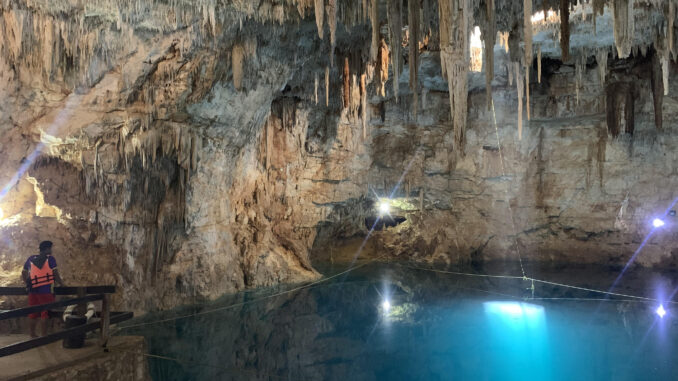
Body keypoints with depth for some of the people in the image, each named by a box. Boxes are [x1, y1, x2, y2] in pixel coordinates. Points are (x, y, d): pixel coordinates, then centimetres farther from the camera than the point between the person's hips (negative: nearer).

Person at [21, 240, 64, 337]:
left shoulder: (30, 259, 11)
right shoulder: (50, 259, -4)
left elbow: (23, 274, 16)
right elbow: (56, 275, -8)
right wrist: (62, 285, 3)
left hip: (32, 290, 5)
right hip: (46, 290, -5)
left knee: (32, 314, 12)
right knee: (44, 313, 0)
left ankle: (32, 334, 21)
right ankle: (44, 335, 3)